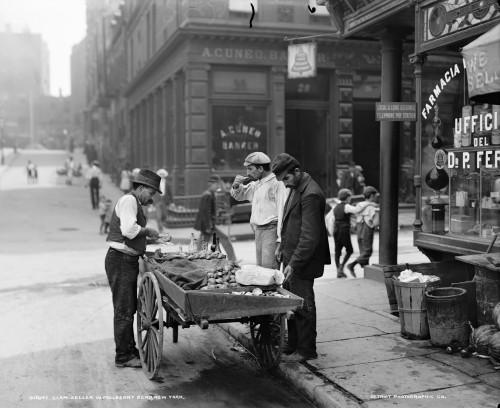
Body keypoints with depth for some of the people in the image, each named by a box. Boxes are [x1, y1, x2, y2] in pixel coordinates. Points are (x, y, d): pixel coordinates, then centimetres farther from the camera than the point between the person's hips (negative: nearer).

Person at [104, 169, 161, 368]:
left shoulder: (135, 203, 19)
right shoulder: (128, 200, -14)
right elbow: (129, 230, -27)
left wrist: (149, 238, 9)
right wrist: (148, 231, -12)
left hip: (129, 261, 11)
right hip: (120, 260, -11)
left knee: (129, 308, 18)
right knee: (123, 310, -3)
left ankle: (130, 350, 30)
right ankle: (123, 356, 7)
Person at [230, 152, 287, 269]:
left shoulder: (277, 183, -11)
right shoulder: (256, 185, 16)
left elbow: (282, 211, -17)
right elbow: (239, 196, 31)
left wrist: (280, 239, -21)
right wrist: (236, 186, 7)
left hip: (272, 230, -8)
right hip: (258, 230, 8)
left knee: (269, 270, -15)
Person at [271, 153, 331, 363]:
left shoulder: (310, 194, -21)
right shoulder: (296, 188, 11)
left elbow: (310, 236, -23)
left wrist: (294, 264, -22)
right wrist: (283, 248, 18)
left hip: (303, 262, -9)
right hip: (292, 258, 9)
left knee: (303, 305, 1)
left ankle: (306, 350, 14)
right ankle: (293, 345, 28)